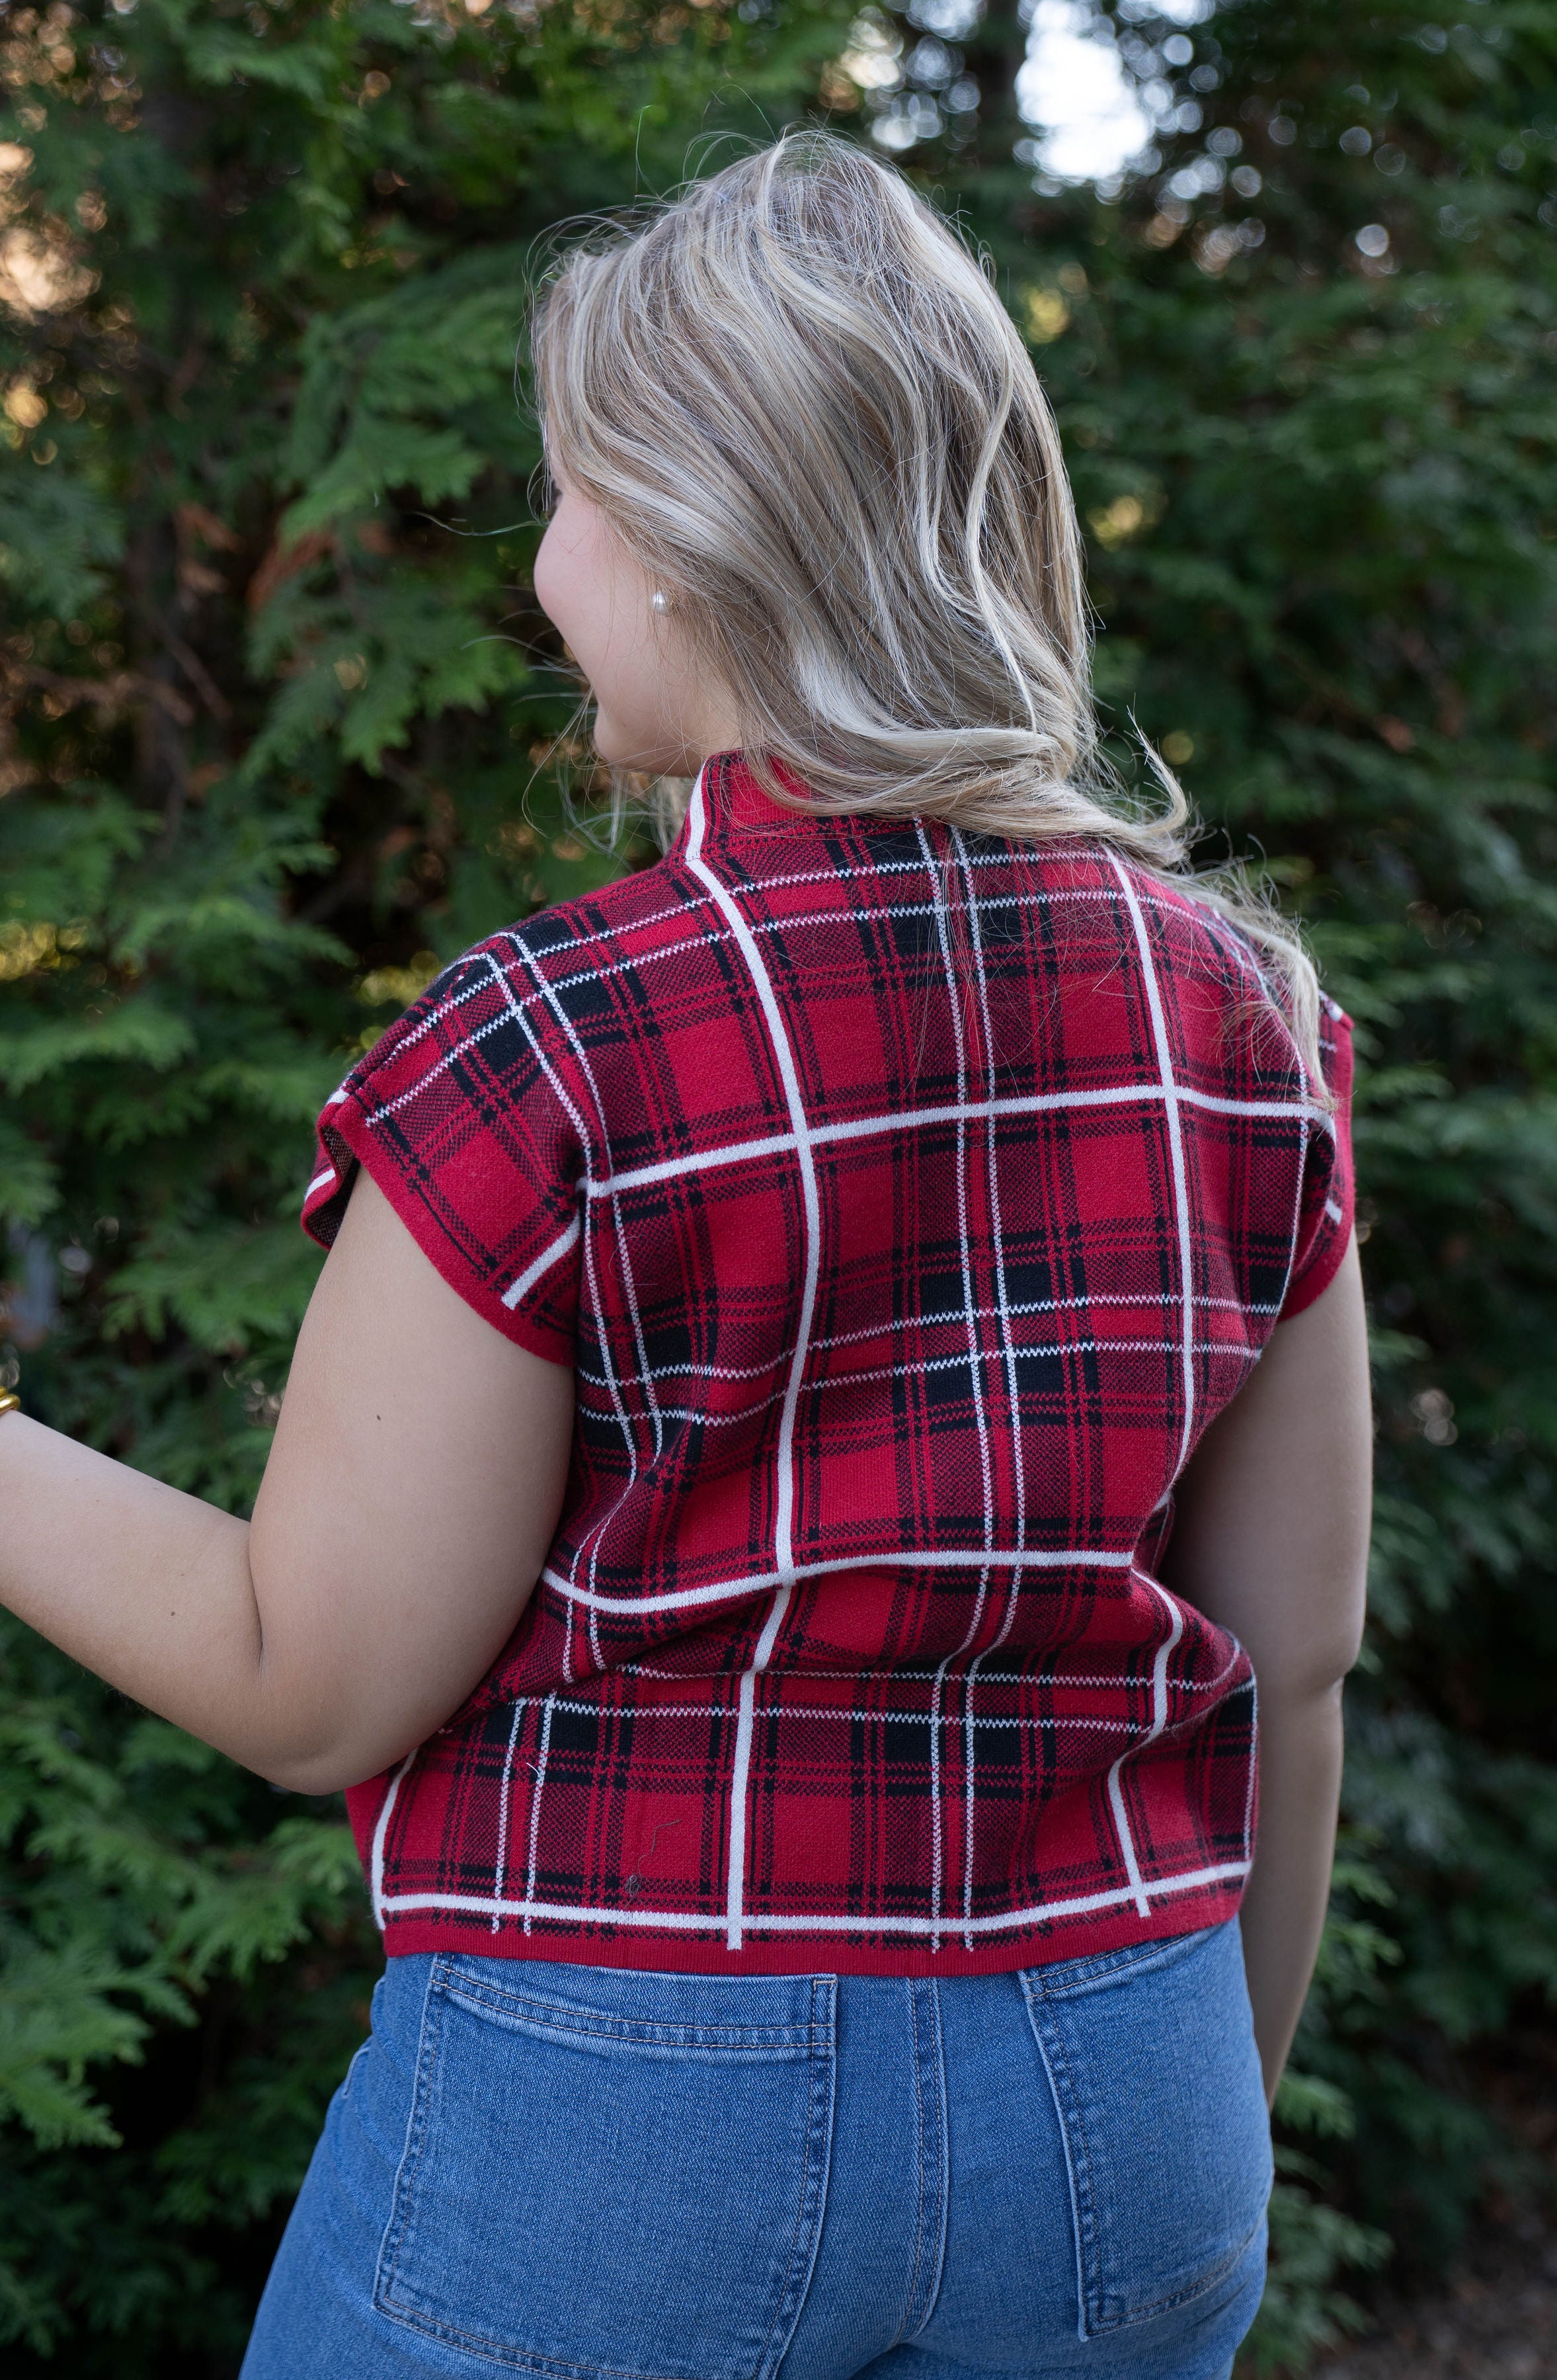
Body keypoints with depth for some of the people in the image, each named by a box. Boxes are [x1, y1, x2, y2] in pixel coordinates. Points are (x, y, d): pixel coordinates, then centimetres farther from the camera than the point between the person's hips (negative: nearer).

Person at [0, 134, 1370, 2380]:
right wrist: (1212, 2128, 16)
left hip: (621, 2117, -4)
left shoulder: (549, 1056, -19)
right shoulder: (1240, 1009, -4)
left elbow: (313, 1686, -12)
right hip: (1113, 2107, 5)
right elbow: (1295, 1649, 3)